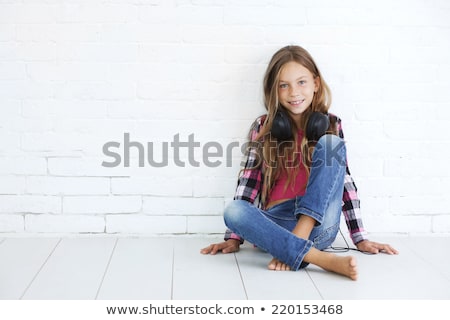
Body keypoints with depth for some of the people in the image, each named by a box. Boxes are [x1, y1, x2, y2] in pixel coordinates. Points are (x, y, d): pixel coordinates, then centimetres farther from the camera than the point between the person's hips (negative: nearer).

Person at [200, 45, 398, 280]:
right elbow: (248, 181, 4)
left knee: (330, 143, -19)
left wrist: (360, 239, 6)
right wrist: (234, 237, -2)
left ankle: (291, 248, -27)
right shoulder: (263, 127, 8)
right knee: (233, 210, -31)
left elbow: (345, 180, 9)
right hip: (276, 223, 0)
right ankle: (322, 258, -41)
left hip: (318, 224, 0)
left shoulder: (331, 126, 9)